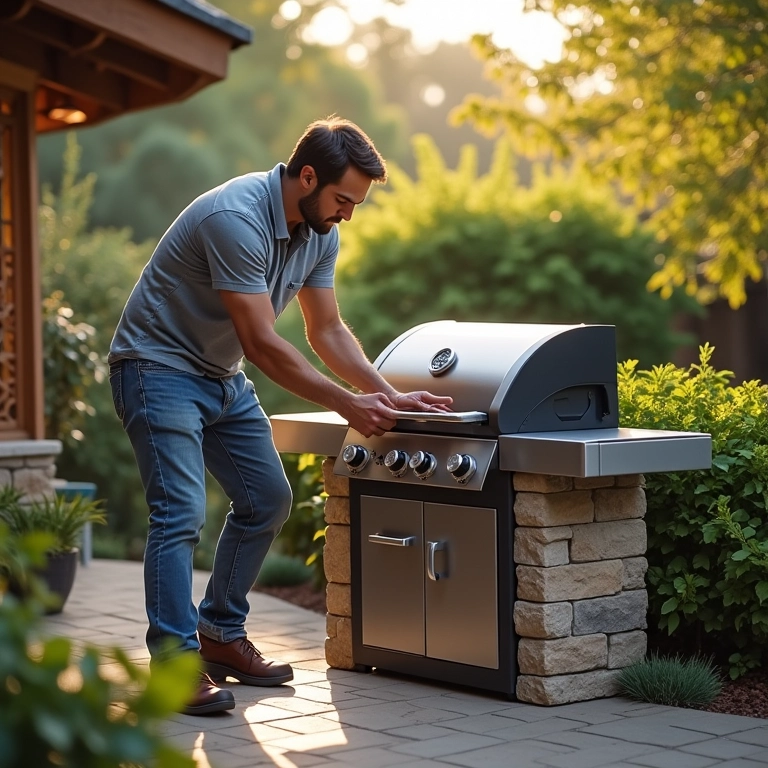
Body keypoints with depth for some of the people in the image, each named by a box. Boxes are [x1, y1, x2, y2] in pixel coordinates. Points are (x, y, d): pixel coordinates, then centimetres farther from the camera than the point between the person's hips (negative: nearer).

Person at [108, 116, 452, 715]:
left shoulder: (320, 232, -1)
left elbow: (328, 331, 6)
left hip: (222, 376, 9)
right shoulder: (237, 218, -30)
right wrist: (347, 404, -25)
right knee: (182, 513, -18)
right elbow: (261, 343, -29)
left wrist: (390, 396, -5)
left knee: (267, 499, 11)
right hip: (160, 368, -9)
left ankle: (221, 635, 22)